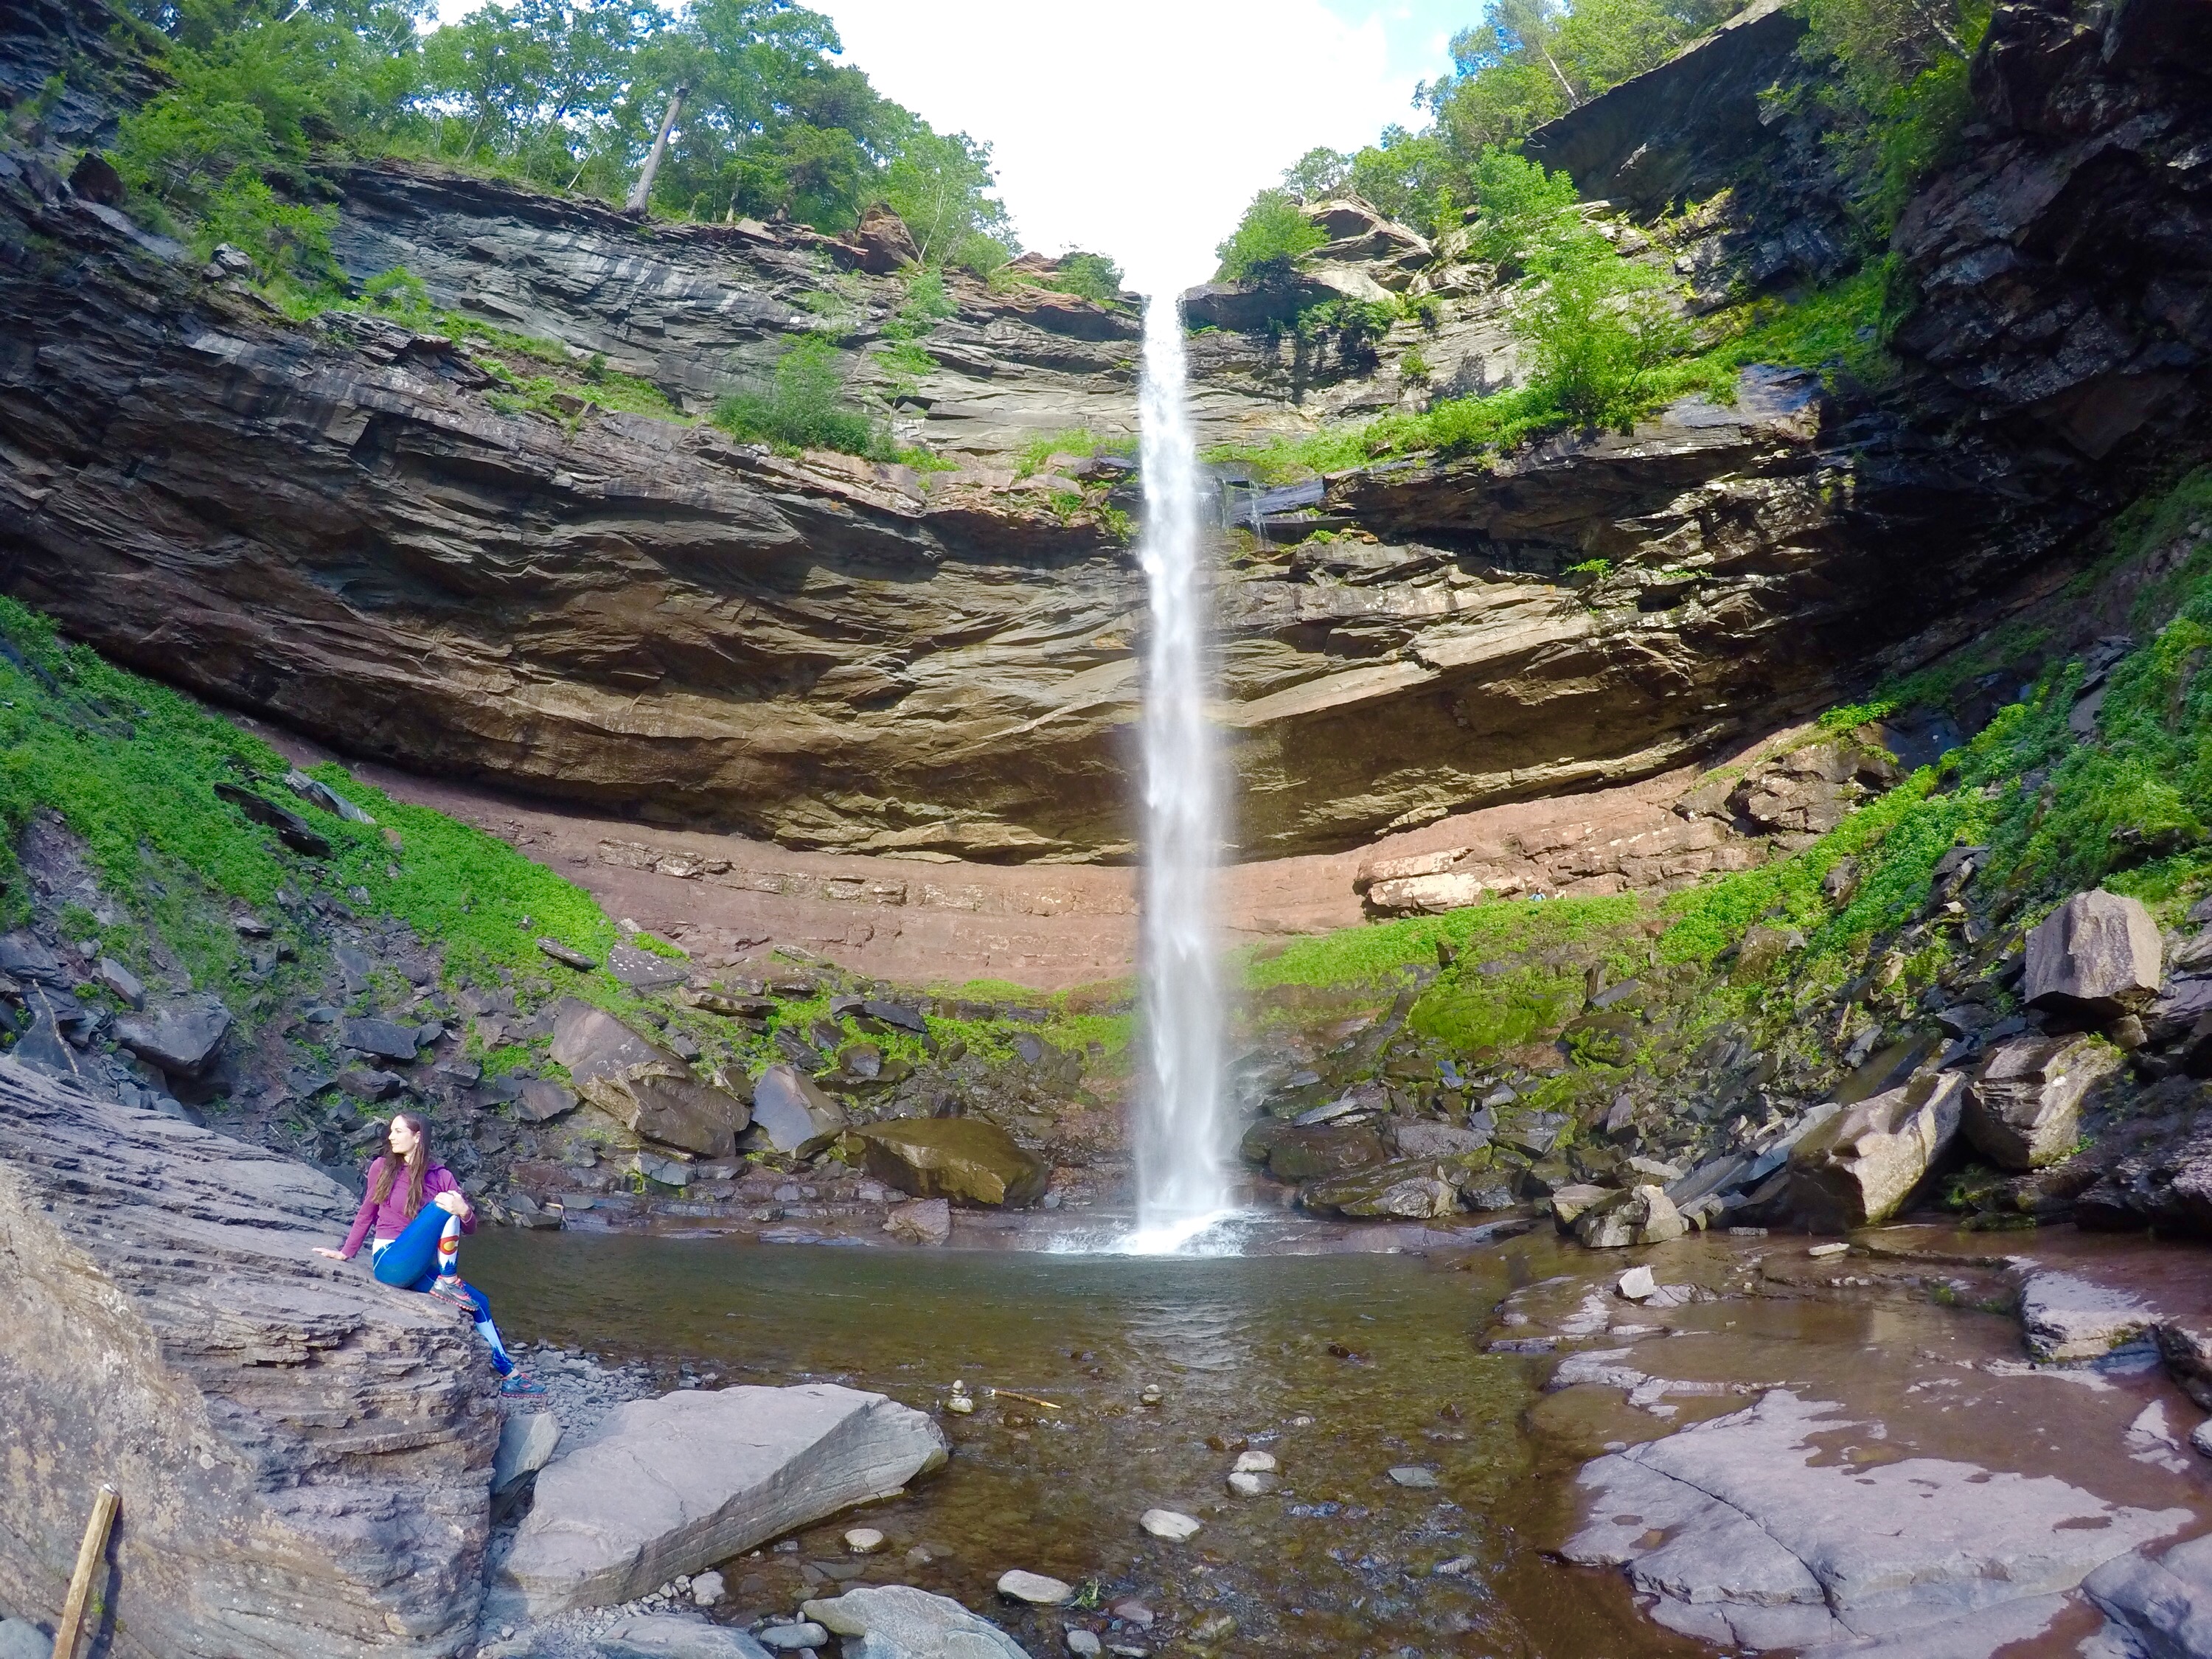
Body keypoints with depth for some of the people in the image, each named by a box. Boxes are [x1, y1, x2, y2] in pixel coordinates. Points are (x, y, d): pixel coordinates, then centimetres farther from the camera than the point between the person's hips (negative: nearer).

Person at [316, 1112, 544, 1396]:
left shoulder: (441, 1176, 2)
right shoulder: (383, 1167, -1)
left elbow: (470, 1228, 0)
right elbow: (367, 1214, 12)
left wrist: (464, 1211, -22)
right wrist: (345, 1253, 16)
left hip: (418, 1268, 4)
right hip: (390, 1262, -4)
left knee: (477, 1302, -6)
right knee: (441, 1206, -24)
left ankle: (508, 1373, 5)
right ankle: (448, 1281, -17)